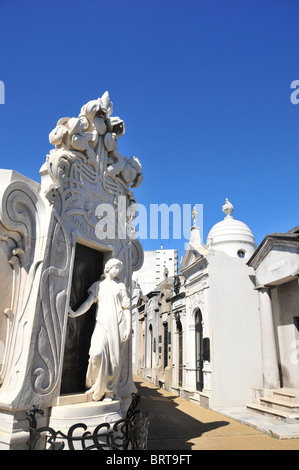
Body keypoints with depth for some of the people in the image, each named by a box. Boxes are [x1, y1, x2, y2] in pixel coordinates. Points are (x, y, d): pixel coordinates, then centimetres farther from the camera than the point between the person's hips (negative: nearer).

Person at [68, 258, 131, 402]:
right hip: (102, 324, 0)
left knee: (114, 359, -2)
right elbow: (89, 302, 3)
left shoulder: (121, 286, 14)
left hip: (118, 326, 0)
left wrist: (128, 328, -2)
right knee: (97, 353, -19)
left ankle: (110, 392, 11)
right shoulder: (98, 285, 15)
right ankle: (96, 386, 2)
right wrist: (75, 313, -13)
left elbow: (127, 308, 8)